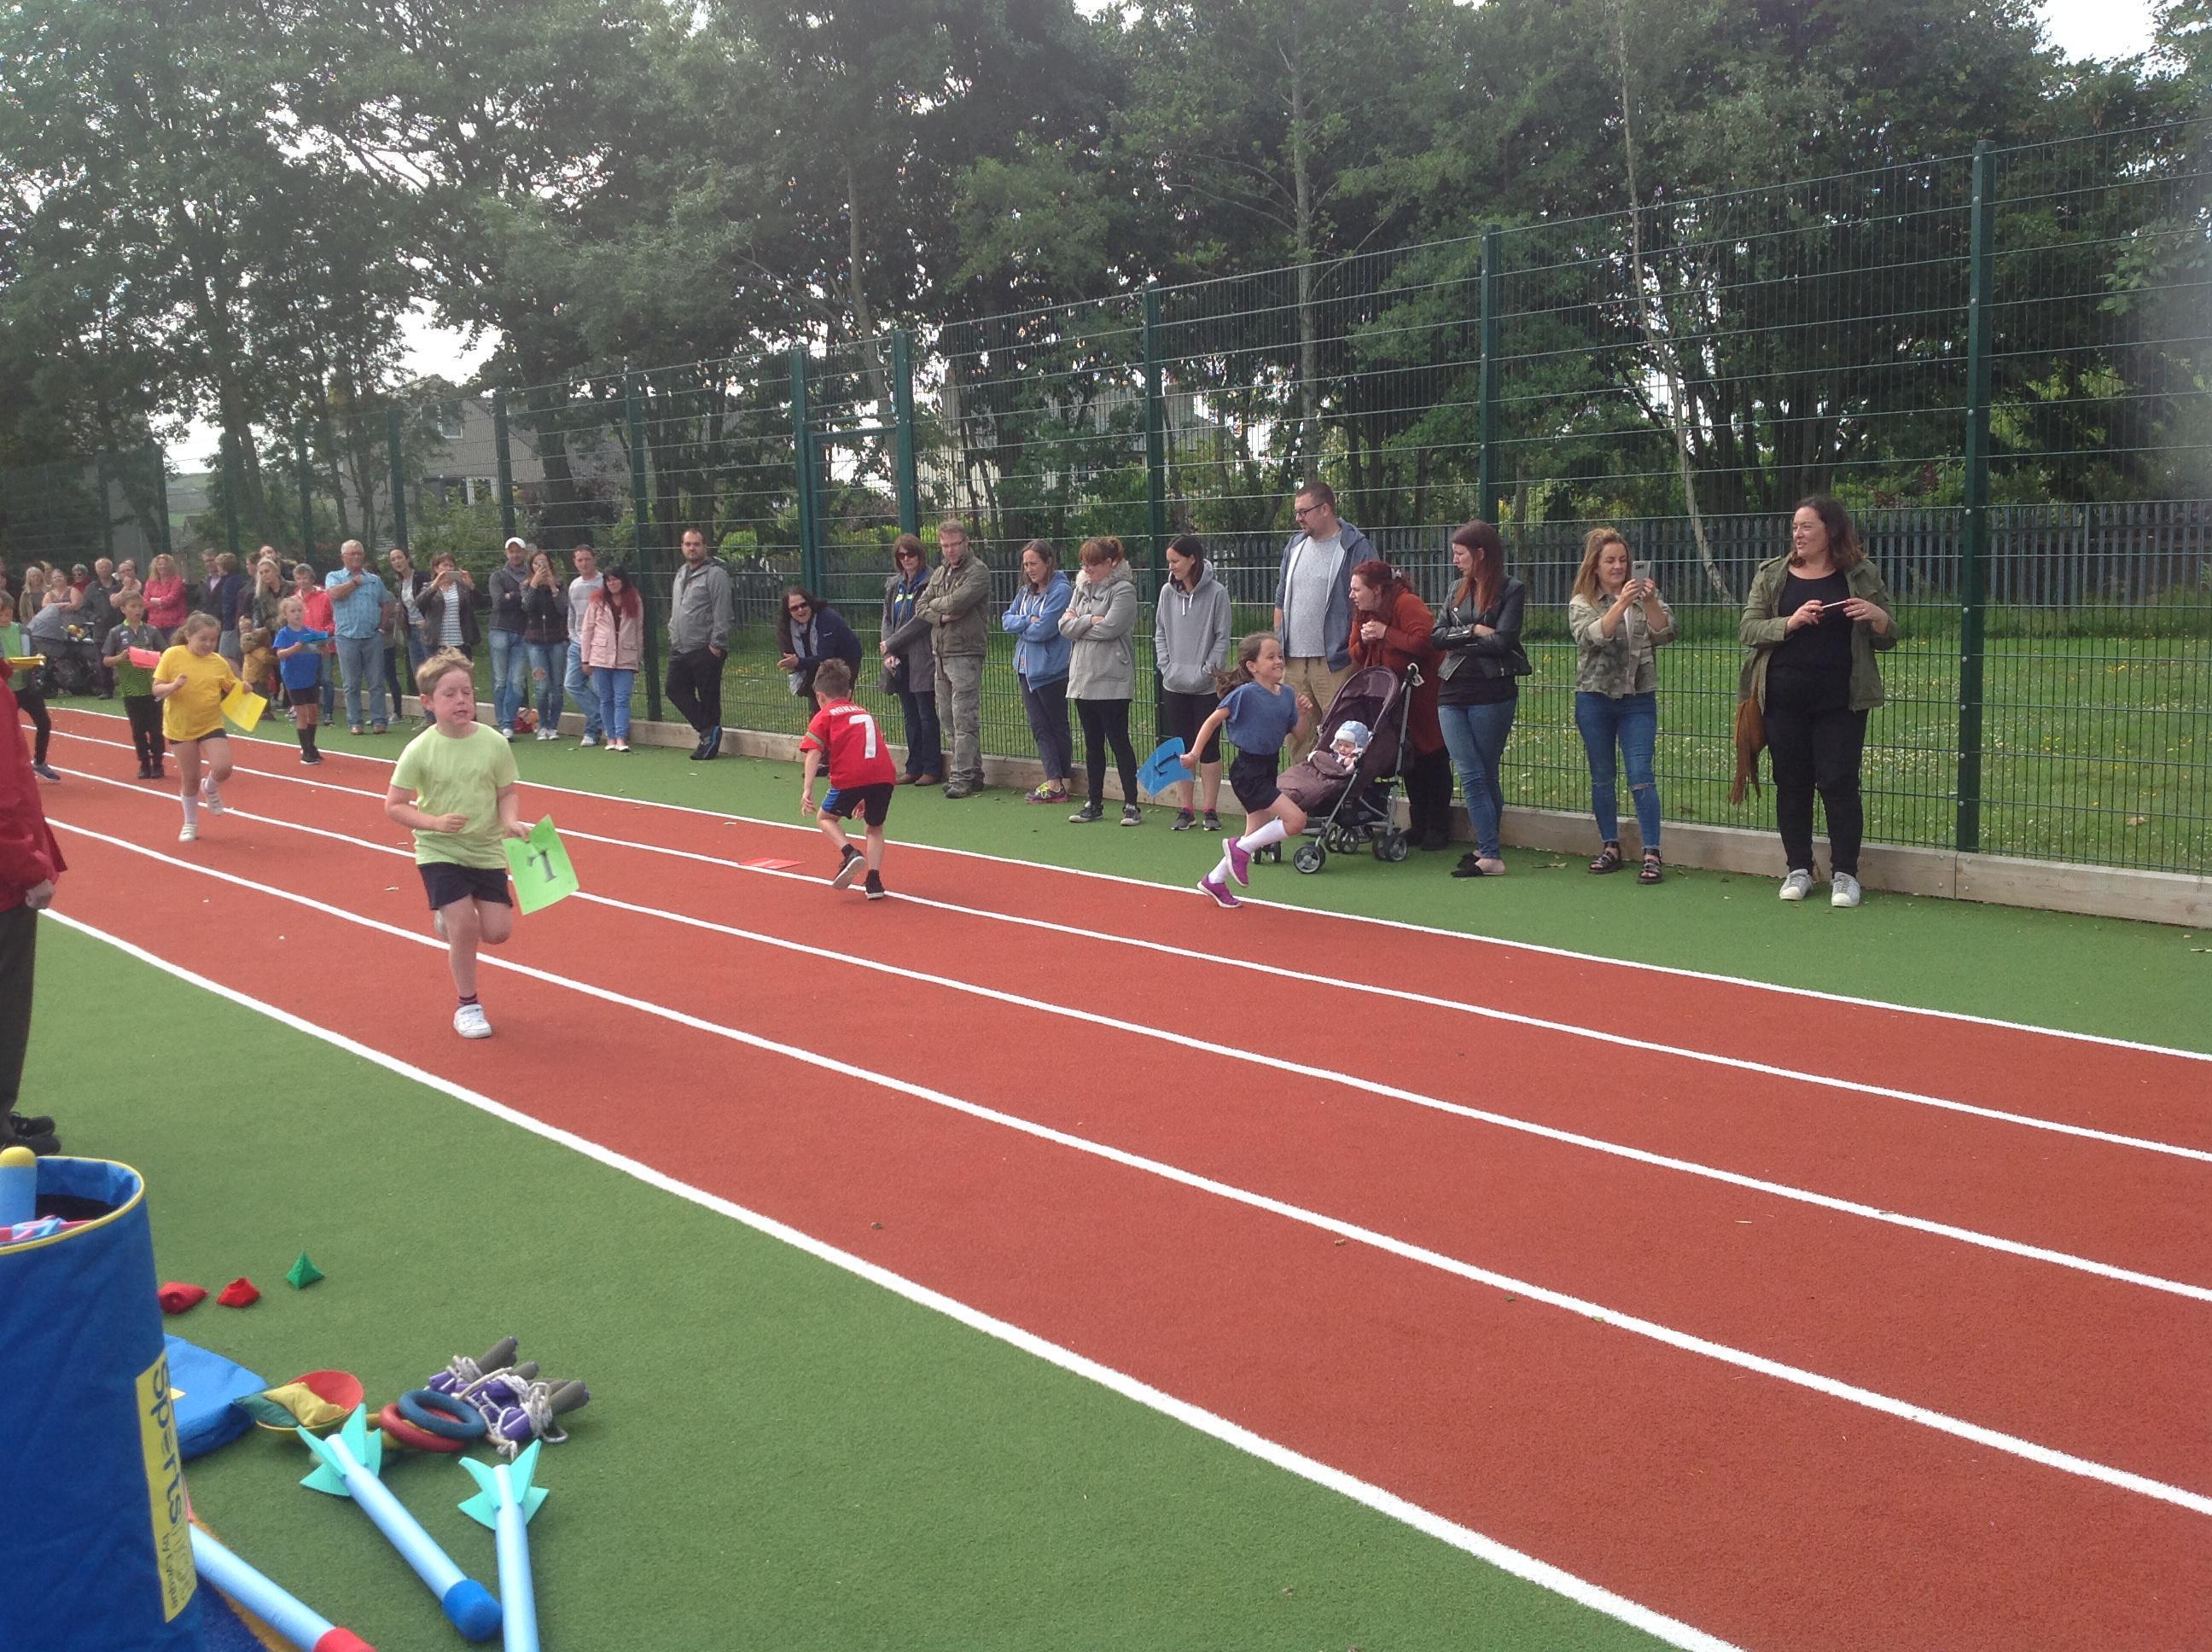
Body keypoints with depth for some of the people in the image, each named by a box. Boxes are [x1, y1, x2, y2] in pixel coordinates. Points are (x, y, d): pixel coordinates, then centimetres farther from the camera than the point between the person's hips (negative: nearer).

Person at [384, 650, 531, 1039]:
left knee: (497, 931, -1)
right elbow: (394, 804, -8)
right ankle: (467, 1005, 10)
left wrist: (511, 820, -16)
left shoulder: (494, 743, -7)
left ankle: (450, 919, 33)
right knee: (464, 926, -12)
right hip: (439, 851, -3)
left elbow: (507, 793, 4)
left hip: (487, 850, 3)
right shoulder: (420, 751, -13)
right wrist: (434, 822, -23)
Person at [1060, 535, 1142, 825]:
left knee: (1119, 741, -3)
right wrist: (1091, 620, -10)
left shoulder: (1123, 590, -8)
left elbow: (1110, 627, -19)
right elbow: (1065, 626, 5)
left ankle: (1131, 804, 3)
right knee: (1092, 744, 12)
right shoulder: (1082, 587, 13)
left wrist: (1078, 623, -6)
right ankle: (1094, 803, 19)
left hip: (1112, 681, -7)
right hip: (1083, 678, 7)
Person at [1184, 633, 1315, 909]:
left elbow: (1301, 734, 10)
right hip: (1247, 771, -8)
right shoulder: (1245, 693, -16)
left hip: (1268, 768, 8)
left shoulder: (1287, 695, 4)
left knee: (1256, 834, 14)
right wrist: (1194, 754, -15)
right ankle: (1241, 848, -1)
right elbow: (1213, 721, -11)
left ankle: (1215, 880, 28)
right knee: (1296, 819, -17)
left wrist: (1304, 713, -9)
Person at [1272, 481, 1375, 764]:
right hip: (1293, 661, 6)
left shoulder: (1356, 548, -5)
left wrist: (1357, 652, -12)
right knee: (1296, 734, 9)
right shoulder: (1295, 546, 15)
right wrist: (1277, 645, 17)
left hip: (1335, 663, -6)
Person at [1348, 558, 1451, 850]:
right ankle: (1418, 826, 18)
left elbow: (1425, 641, -34)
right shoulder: (1363, 613, 7)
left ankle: (1438, 829, 4)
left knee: (1433, 759, -2)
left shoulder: (1407, 604, -20)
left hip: (1424, 692, -8)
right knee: (1409, 760, 11)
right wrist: (1364, 642, -12)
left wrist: (1386, 633, -27)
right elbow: (1357, 658, 9)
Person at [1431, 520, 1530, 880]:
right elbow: (1437, 636, 6)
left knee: (1486, 775, 2)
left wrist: (1458, 642, -4)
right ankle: (1490, 854, 2)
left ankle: (1486, 849, 9)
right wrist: (1473, 631, -8)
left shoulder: (1511, 590, -3)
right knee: (1471, 776, -2)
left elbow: (1501, 641, -14)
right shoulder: (1459, 591, 15)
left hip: (1492, 694, -4)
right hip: (1452, 694, 5)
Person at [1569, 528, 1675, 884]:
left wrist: (1649, 602, -23)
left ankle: (1652, 854, -10)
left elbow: (1666, 632, -7)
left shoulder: (1644, 596, 7)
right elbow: (1594, 634, -17)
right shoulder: (1581, 603, 3)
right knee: (1602, 777, 9)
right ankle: (1610, 847, 21)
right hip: (1595, 698, 1)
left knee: (1641, 775, -8)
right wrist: (1621, 603, -30)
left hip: (1638, 699, 0)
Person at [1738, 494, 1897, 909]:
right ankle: (1798, 870, 16)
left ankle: (1845, 874, 5)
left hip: (1840, 702, -2)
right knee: (1791, 784, 6)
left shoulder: (1862, 576, 5)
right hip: (1784, 700, 2)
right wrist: (1790, 622, -17)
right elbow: (1747, 630, 0)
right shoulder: (1772, 575, 7)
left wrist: (1877, 616, -14)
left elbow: (1887, 640, 9)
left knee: (1839, 783, -3)